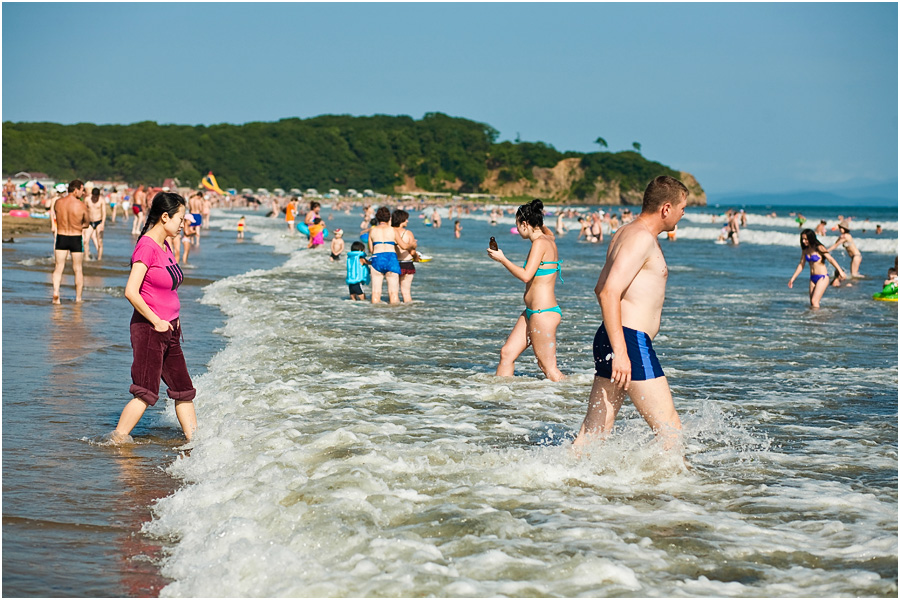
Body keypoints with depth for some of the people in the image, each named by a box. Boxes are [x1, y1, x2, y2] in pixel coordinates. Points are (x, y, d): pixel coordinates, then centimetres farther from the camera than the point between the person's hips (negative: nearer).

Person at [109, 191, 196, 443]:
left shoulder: (165, 247, 11)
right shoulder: (147, 247, -16)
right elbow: (131, 292, -23)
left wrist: (173, 318, 12)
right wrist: (157, 321, -16)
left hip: (168, 330, 9)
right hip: (149, 329, -9)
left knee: (184, 390, 12)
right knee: (146, 393, -7)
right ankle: (117, 440, 1)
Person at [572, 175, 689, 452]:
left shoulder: (624, 233, 19)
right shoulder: (642, 238, -12)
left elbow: (601, 289, 29)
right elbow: (609, 292, -22)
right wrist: (620, 352, -26)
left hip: (612, 340, 10)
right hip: (631, 342, -10)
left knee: (593, 432, 8)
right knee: (670, 430, -5)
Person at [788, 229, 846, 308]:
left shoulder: (819, 248, -11)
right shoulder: (805, 250, 8)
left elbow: (831, 259, -18)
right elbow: (801, 265, 15)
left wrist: (840, 271, -29)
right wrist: (792, 279, 14)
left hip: (822, 277, -7)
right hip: (812, 278, 7)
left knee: (814, 301, -17)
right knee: (812, 304, 6)